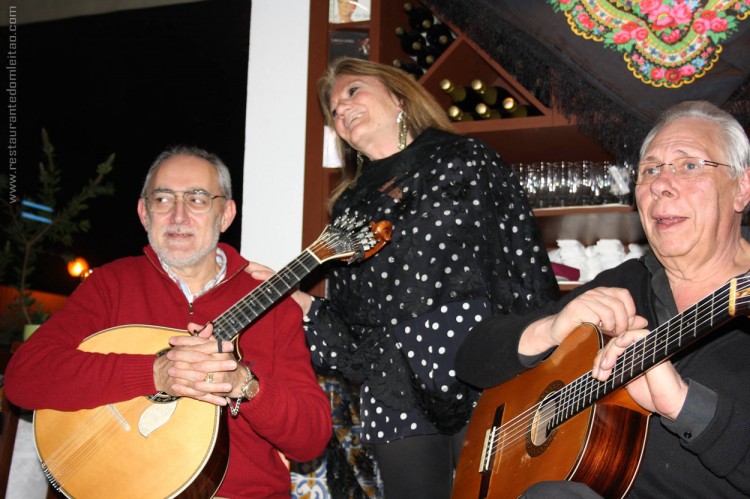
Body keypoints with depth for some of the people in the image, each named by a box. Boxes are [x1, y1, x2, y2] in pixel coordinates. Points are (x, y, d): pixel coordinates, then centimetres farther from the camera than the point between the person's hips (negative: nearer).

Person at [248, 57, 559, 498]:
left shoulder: (468, 161, 7)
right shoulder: (350, 206, 17)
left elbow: (529, 265, 0)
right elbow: (349, 320, 15)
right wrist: (300, 301, -3)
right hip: (397, 401, 3)